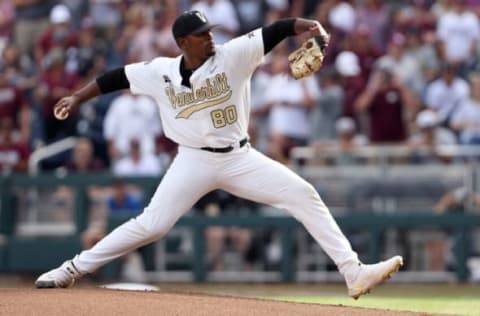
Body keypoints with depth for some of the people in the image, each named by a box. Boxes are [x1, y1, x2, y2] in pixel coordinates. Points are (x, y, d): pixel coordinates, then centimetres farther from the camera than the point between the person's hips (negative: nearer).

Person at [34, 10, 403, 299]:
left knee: (303, 195, -12)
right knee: (151, 225, -7)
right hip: (194, 162, -1)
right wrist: (77, 98, 4)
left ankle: (354, 273, -13)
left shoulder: (233, 56, -9)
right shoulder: (161, 72, -4)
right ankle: (74, 269, 7)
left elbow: (273, 31, -18)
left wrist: (306, 25, -35)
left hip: (239, 158, 1)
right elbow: (117, 77, 6)